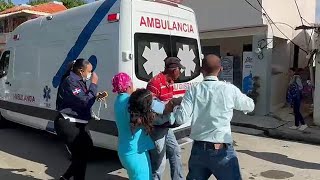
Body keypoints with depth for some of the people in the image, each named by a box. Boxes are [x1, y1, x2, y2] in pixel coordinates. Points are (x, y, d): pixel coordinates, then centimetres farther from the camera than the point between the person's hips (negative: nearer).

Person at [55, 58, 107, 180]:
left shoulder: (78, 81, 11)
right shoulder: (70, 82, -20)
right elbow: (85, 102, -26)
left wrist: (97, 96, 7)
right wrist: (94, 84, -18)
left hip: (78, 123, 11)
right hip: (68, 125, -11)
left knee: (87, 147, 20)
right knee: (81, 155, -2)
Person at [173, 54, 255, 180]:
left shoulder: (193, 90, -4)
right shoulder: (229, 89, -7)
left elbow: (181, 119, -8)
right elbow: (250, 106, 9)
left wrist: (175, 108, 12)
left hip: (198, 149, 3)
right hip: (222, 151, -2)